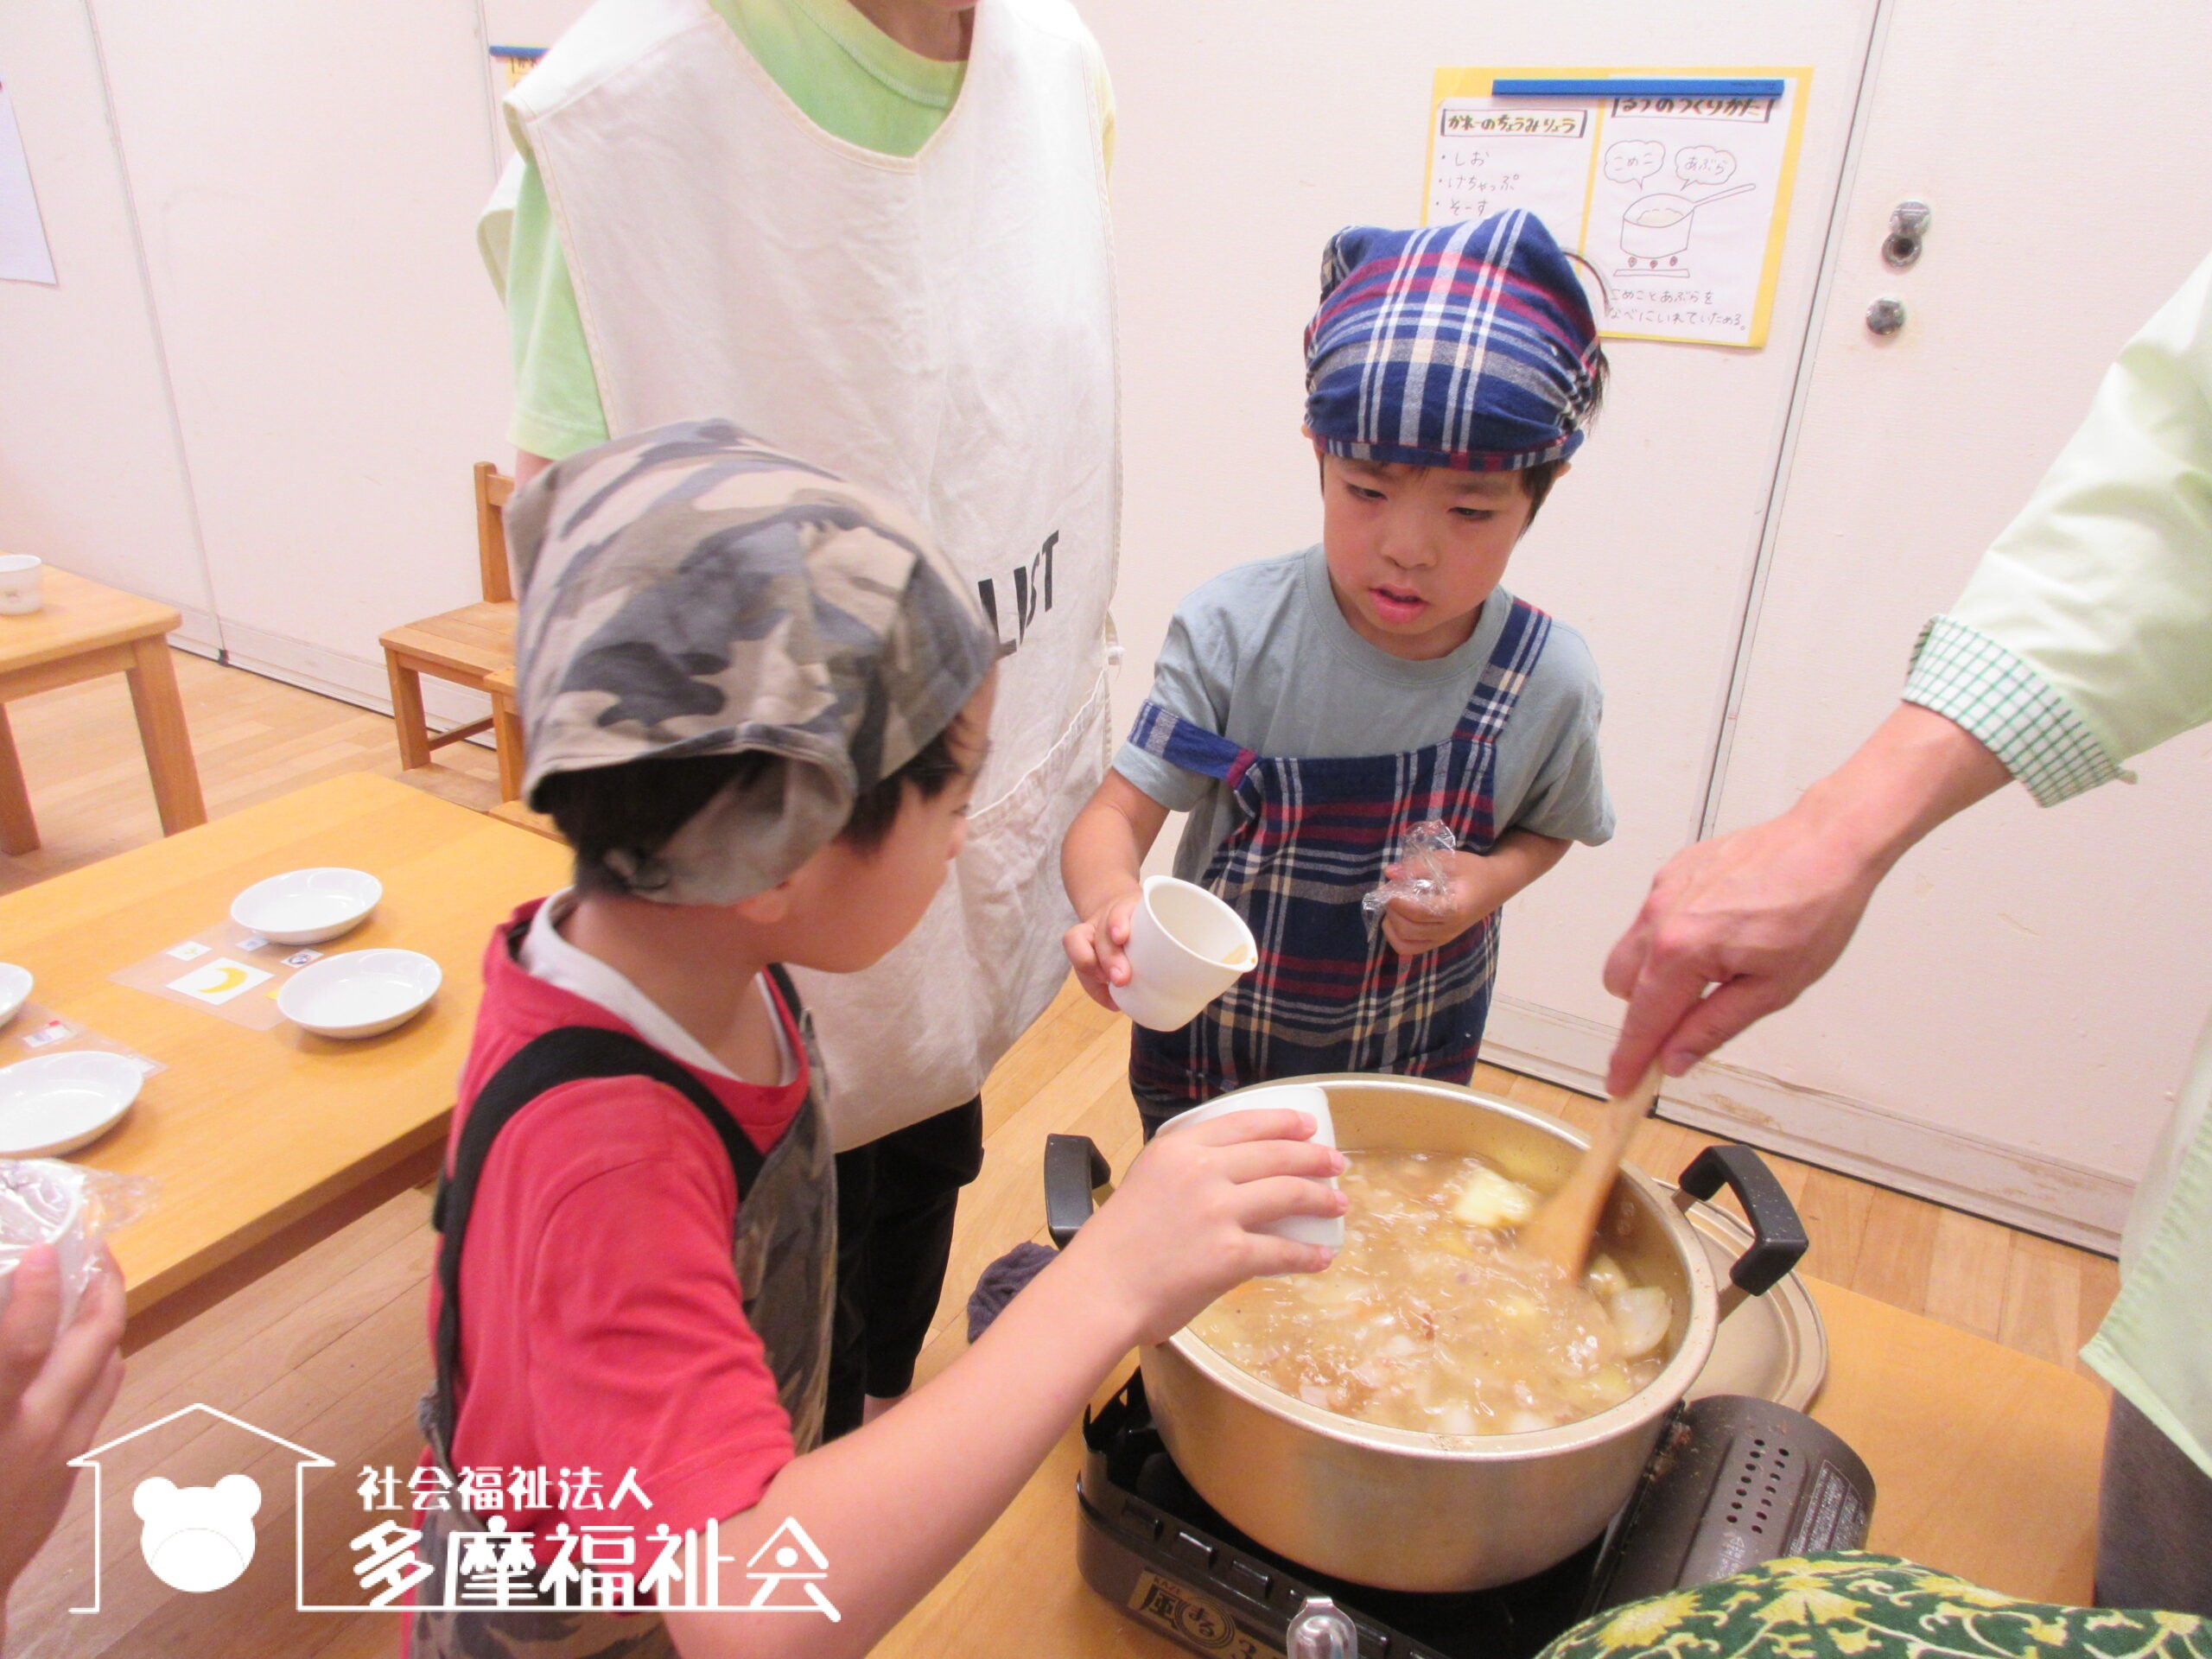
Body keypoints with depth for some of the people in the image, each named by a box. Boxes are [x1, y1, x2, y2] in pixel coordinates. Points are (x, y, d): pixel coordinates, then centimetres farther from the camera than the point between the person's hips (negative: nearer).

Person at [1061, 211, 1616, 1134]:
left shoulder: (1548, 679, -15)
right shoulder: (1233, 631, -22)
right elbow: (1117, 815, -23)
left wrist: (1491, 881, -18)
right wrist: (1112, 903, -45)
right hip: (1209, 1047, -1)